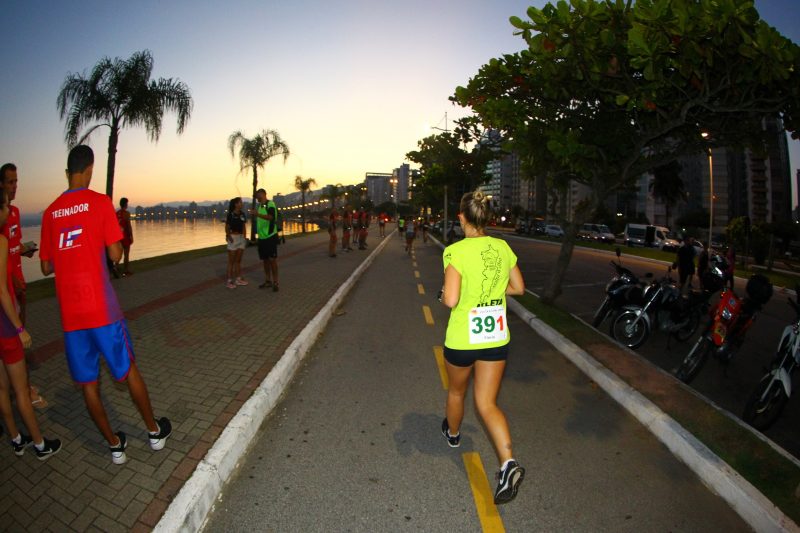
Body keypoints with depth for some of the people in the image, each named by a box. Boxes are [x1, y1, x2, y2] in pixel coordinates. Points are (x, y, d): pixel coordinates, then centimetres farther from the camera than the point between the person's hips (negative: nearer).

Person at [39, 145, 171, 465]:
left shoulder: (50, 212, 6)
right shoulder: (100, 202, -6)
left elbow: (46, 267, 10)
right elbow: (116, 255, -10)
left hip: (69, 313, 4)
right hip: (101, 308, -3)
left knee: (88, 382, 12)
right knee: (128, 370, 12)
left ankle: (115, 445, 25)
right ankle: (154, 432, 26)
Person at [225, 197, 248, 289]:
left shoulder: (242, 214, 7)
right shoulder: (230, 215, -10)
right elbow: (227, 228, -8)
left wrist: (244, 238, 11)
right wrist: (228, 236, -22)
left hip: (241, 238, 6)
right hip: (233, 238, -6)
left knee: (238, 261, 11)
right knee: (231, 261, -1)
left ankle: (238, 279, 18)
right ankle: (229, 281, 5)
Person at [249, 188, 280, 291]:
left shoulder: (270, 204, -10)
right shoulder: (259, 206, 14)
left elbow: (270, 217, -30)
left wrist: (258, 214, -43)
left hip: (270, 236, -8)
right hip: (261, 237, 8)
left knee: (272, 260, -5)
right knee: (265, 260, 11)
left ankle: (275, 283, 1)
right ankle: (268, 281, 20)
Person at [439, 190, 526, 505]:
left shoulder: (456, 251, -18)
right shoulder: (502, 247, -1)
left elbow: (450, 300, -25)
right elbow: (519, 288, 8)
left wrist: (445, 294, -4)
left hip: (462, 339, -4)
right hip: (497, 337, 4)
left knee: (456, 391, 25)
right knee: (487, 403, 11)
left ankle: (452, 433, 51)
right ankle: (508, 463, -5)